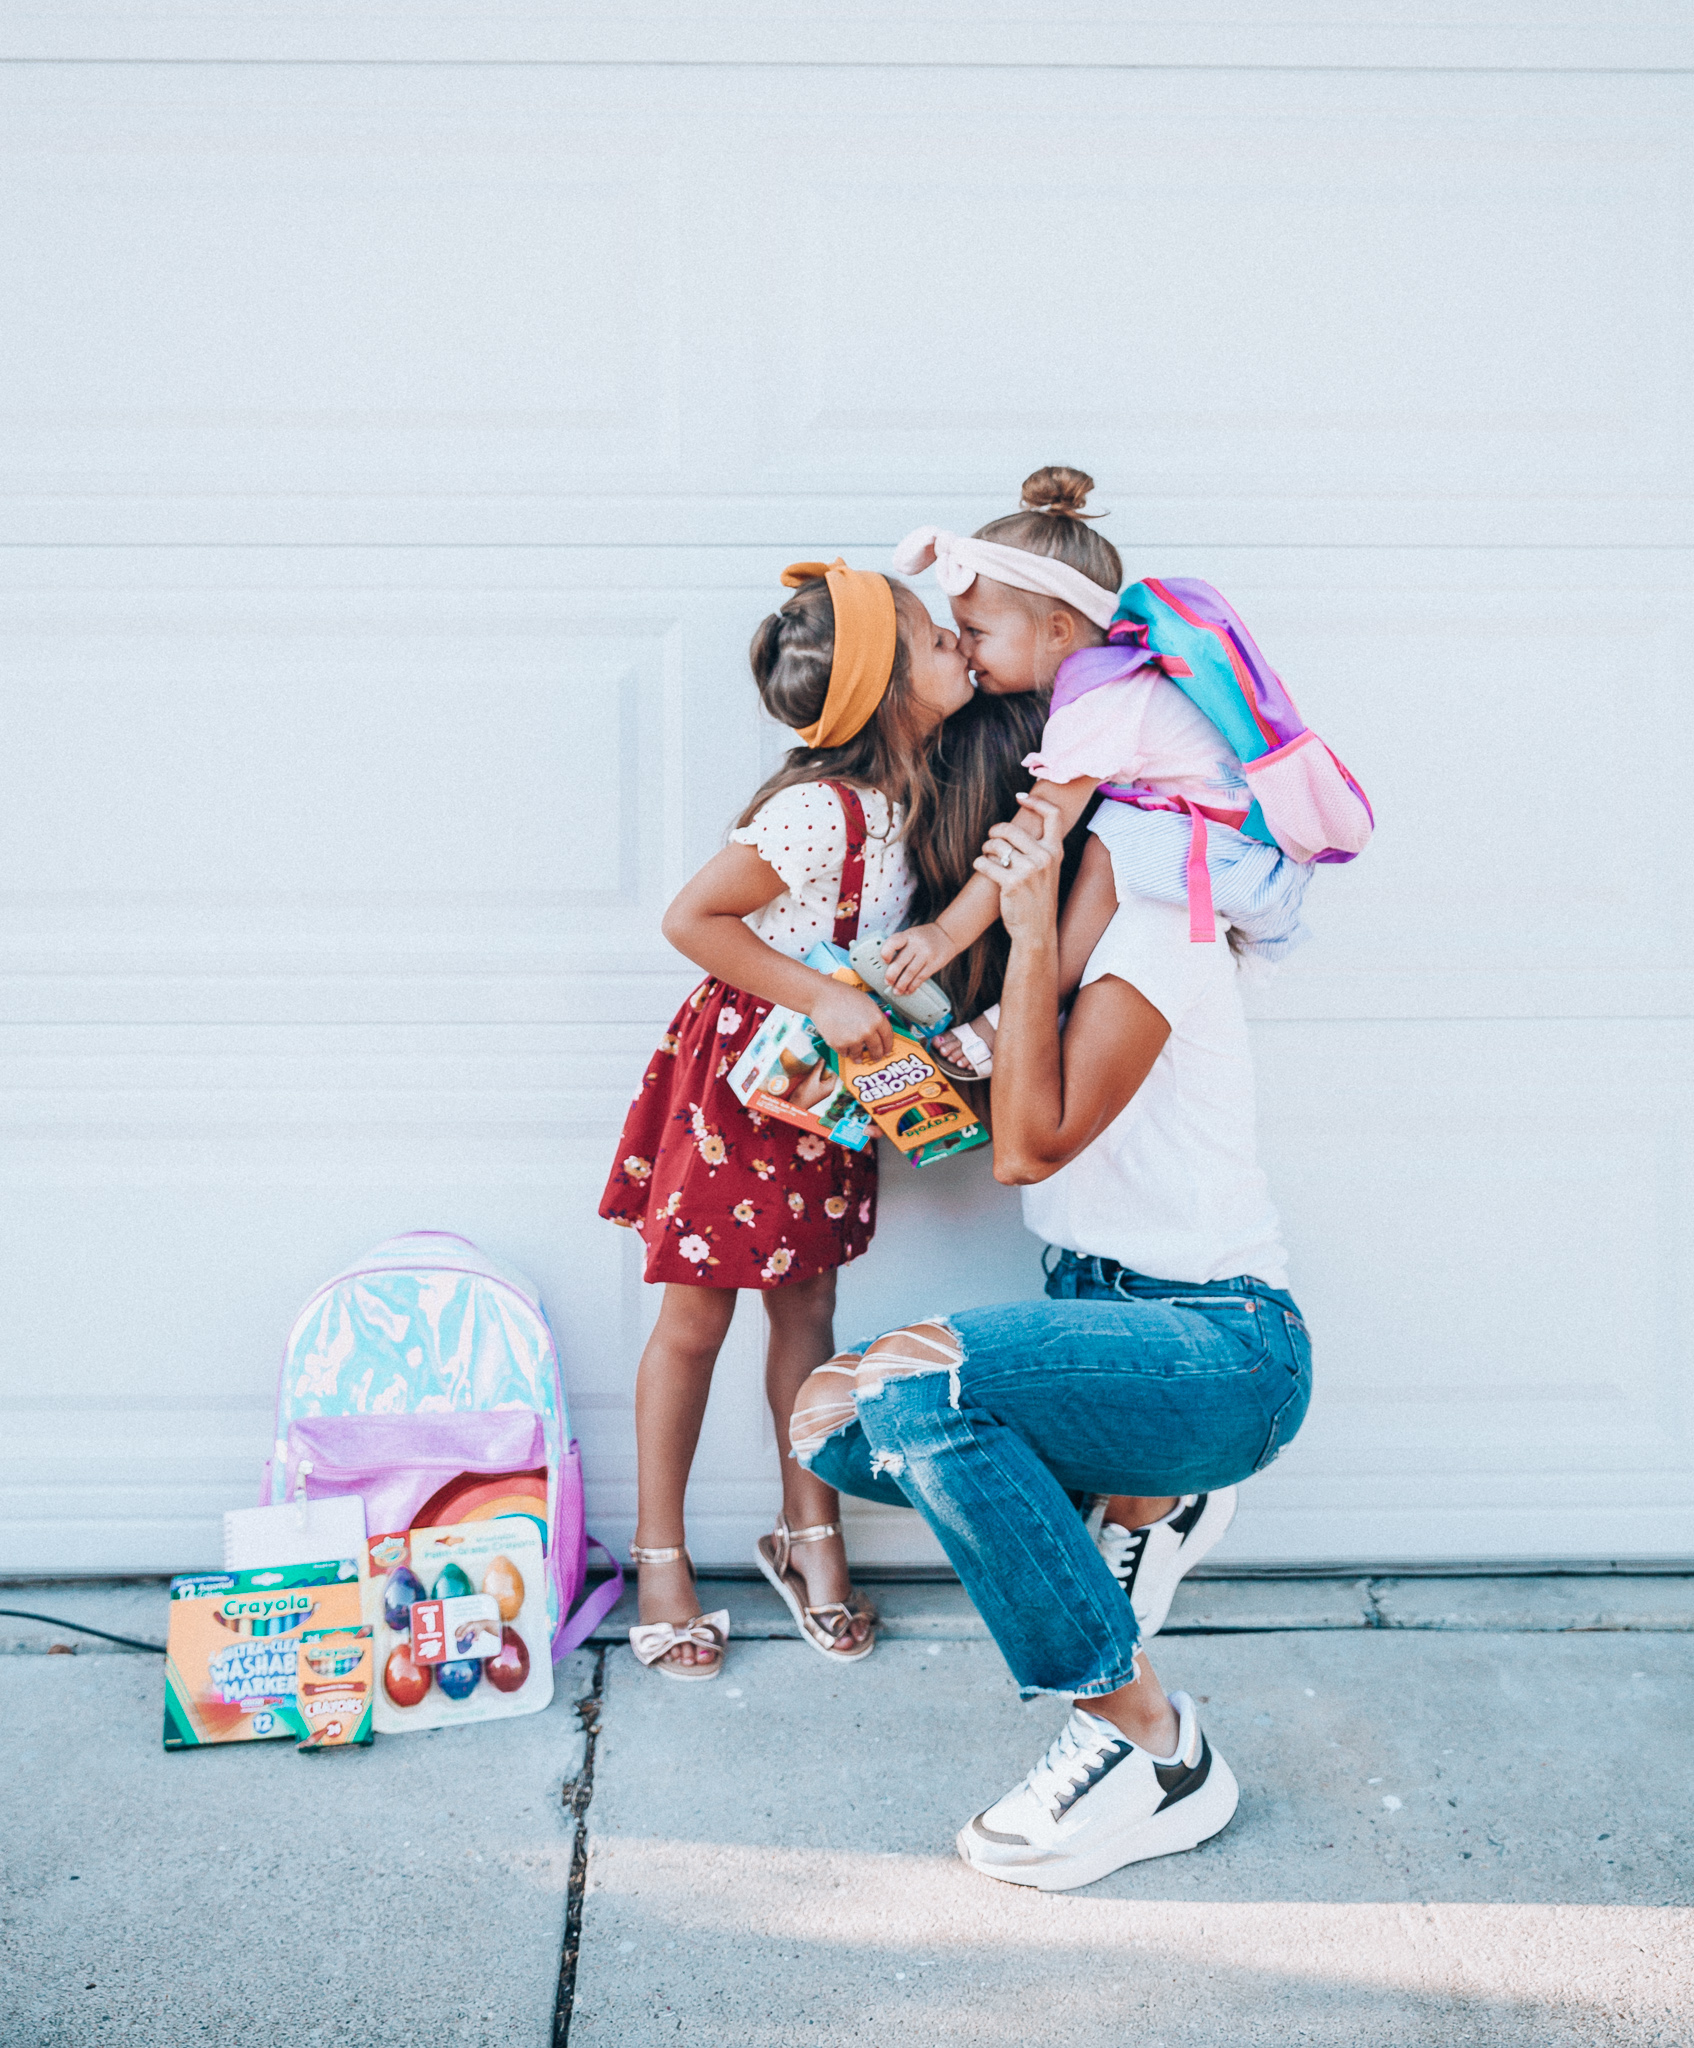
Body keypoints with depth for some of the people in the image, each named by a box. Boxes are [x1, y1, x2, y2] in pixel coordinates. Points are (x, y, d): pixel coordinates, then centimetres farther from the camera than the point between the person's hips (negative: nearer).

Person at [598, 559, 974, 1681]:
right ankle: (661, 1555, 22)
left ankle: (810, 1535, 29)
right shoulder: (820, 811, -28)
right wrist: (826, 998, -26)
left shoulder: (895, 792, -4)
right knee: (695, 1324, 6)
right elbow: (690, 919, -23)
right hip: (742, 1075, -7)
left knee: (808, 1308, 15)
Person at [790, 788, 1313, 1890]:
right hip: (1105, 1308, 8)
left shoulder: (1153, 927, -14)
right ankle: (1126, 1491, 6)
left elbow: (1030, 1146, -20)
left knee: (915, 1382, -31)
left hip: (1223, 1347, -8)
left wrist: (1034, 932, -20)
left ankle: (1154, 1751, -18)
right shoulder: (1071, 927, 14)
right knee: (832, 1420, -9)